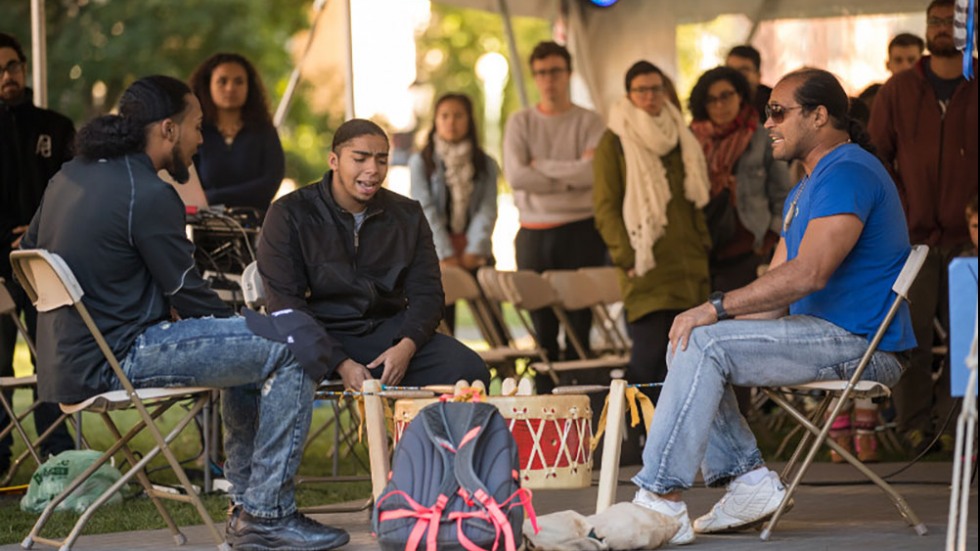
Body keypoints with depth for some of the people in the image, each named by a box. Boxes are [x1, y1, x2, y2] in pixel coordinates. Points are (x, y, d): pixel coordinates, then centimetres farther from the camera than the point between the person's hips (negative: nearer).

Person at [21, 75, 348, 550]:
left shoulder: (71, 175, 12)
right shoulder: (148, 195, -16)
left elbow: (25, 250, 24)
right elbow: (188, 296, -11)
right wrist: (243, 324, 9)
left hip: (66, 358, 10)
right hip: (114, 362, -10)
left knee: (248, 347, 27)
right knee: (293, 348, -12)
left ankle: (246, 508, 26)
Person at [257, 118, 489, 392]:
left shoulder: (407, 215, 11)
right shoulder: (289, 215, -2)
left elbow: (426, 293, 7)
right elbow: (285, 303, -9)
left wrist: (406, 347, -16)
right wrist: (341, 363, -22)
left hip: (390, 331, 4)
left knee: (471, 372, -20)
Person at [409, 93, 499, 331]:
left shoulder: (486, 164, 10)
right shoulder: (421, 162, 4)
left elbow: (488, 210, 1)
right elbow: (426, 211, -5)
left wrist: (474, 251, -14)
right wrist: (446, 255, -14)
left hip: (476, 255, 2)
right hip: (437, 254, -2)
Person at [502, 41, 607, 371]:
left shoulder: (589, 122, 4)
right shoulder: (520, 123, 9)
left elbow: (593, 172, -13)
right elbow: (515, 176, -6)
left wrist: (542, 165, -6)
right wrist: (569, 179, -7)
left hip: (581, 231, -2)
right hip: (534, 230, 2)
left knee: (580, 320, -3)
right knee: (541, 326, 2)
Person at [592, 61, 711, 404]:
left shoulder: (678, 136, 18)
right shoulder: (614, 142, 1)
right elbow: (605, 207, -4)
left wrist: (703, 244, 14)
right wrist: (627, 258, -12)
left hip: (688, 267, 6)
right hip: (647, 269, -6)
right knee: (650, 353, -14)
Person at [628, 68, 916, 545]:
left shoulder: (847, 173, -14)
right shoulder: (806, 189, 22)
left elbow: (808, 274, -25)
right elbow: (777, 287, 18)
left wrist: (716, 309, -22)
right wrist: (715, 315, -1)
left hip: (858, 344, -11)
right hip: (825, 335, 11)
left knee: (703, 345, -22)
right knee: (684, 345, 8)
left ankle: (661, 500, -22)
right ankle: (747, 479, 1)